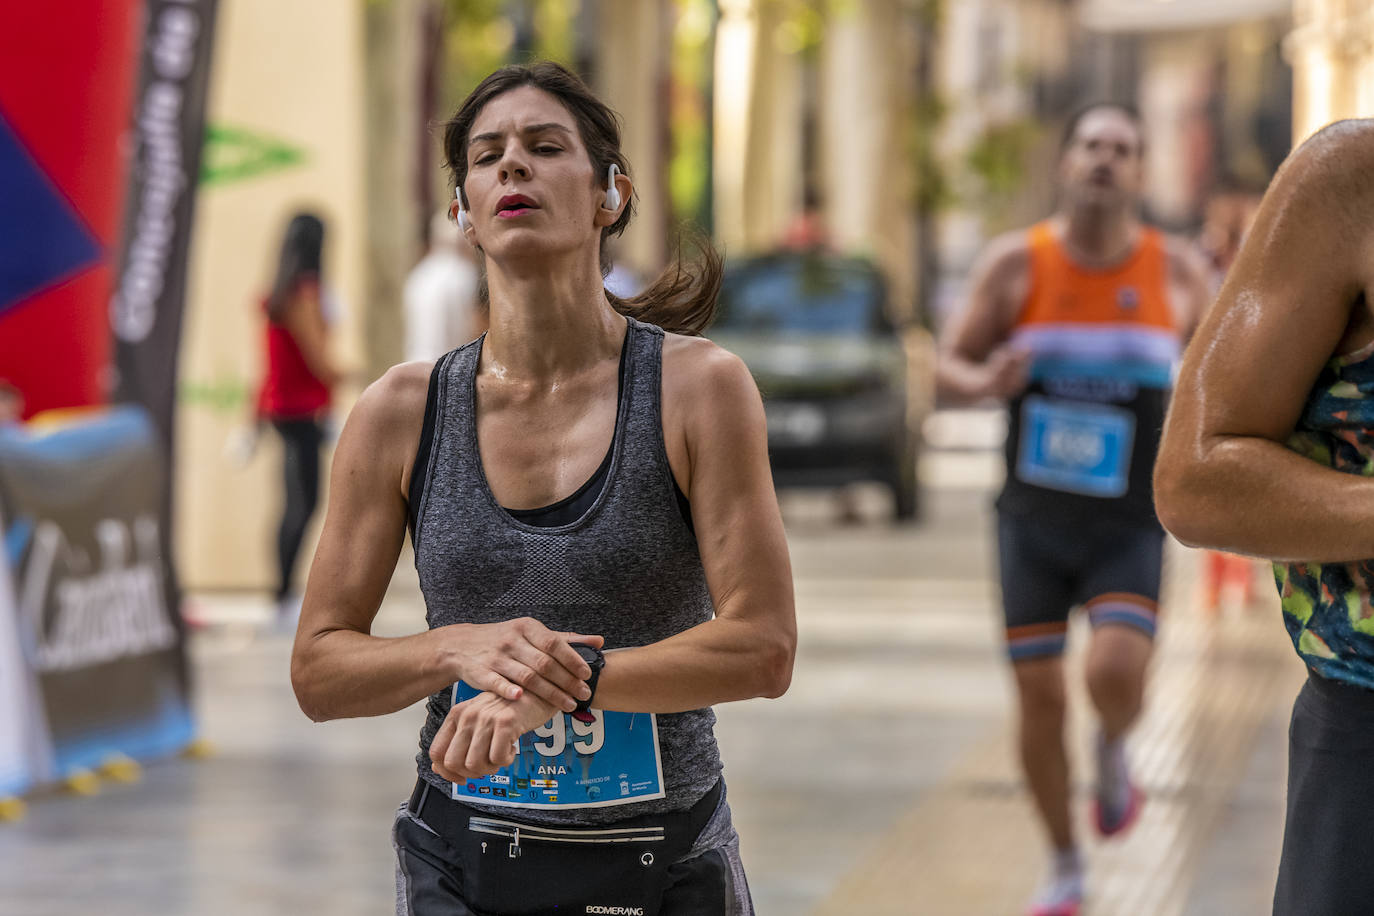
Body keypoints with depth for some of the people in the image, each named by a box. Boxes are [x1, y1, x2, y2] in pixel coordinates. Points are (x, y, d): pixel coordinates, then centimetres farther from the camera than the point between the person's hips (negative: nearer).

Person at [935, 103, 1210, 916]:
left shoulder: (1176, 270, -5)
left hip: (1129, 530, -1)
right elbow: (950, 363, -1)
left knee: (1116, 675, -24)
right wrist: (987, 382, -24)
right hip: (1034, 520, 1)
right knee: (1040, 699, 1)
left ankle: (1114, 754, 13)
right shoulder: (1017, 263, -7)